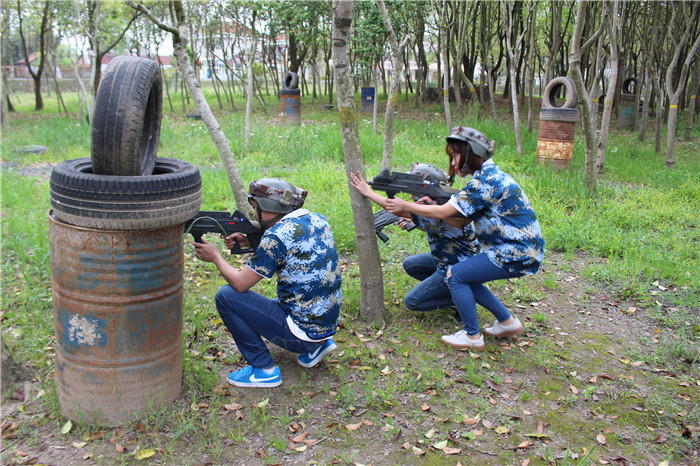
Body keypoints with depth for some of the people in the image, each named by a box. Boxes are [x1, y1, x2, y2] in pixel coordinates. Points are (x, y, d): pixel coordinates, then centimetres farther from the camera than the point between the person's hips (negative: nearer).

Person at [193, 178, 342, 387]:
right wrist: (250, 243, 11)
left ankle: (264, 369, 2)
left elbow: (240, 283, -13)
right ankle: (318, 346, 17)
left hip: (302, 333, -9)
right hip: (327, 325, 9)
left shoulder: (277, 235, -20)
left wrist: (215, 257, 5)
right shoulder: (317, 220, 4)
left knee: (226, 296, -5)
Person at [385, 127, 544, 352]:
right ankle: (508, 322, 25)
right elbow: (459, 220, 11)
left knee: (456, 275, -7)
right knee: (465, 278, 15)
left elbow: (443, 212, -18)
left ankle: (472, 337, 4)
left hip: (517, 253, -10)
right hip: (516, 249, 10)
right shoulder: (489, 176, 12)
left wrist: (405, 205, -8)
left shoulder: (486, 182, -19)